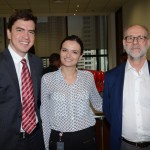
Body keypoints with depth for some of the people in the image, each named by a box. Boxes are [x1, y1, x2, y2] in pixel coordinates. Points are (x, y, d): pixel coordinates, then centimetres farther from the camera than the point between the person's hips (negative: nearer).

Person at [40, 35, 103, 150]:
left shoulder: (88, 76, -2)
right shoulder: (47, 79, -6)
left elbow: (98, 104, 12)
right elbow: (45, 115, 1)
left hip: (87, 138, 2)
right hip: (59, 140, -1)